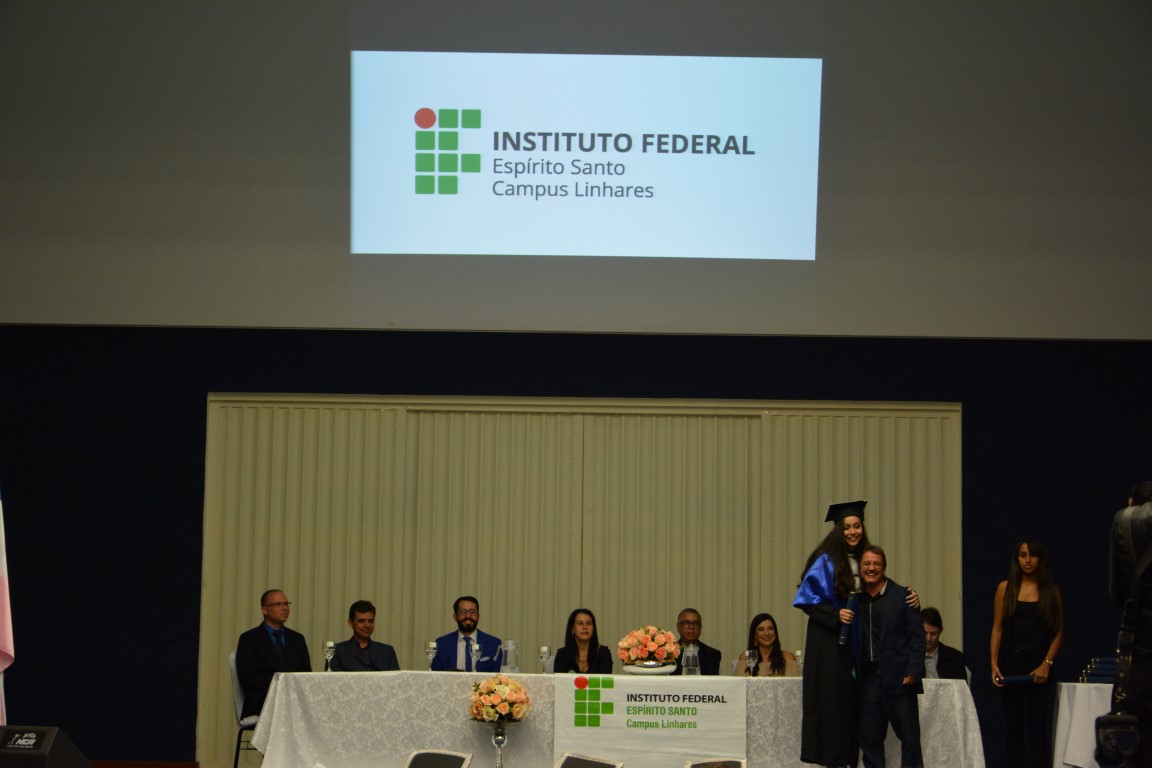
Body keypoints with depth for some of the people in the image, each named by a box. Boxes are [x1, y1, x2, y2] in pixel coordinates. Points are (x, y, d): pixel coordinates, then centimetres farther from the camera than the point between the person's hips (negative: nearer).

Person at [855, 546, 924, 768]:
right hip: (868, 679, 4)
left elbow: (917, 636, -4)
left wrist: (913, 672, -13)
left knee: (910, 737, 0)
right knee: (869, 740, 6)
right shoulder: (856, 599, 10)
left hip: (898, 678, -4)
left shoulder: (902, 596, 0)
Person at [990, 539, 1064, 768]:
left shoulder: (1051, 592, 4)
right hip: (1011, 664, 1)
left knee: (1037, 725, -5)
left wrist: (1047, 663, -8)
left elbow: (1058, 632, 4)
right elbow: (997, 629, 5)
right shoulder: (1005, 588, 6)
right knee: (1013, 724, 4)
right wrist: (994, 664, -3)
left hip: (1038, 666, -1)